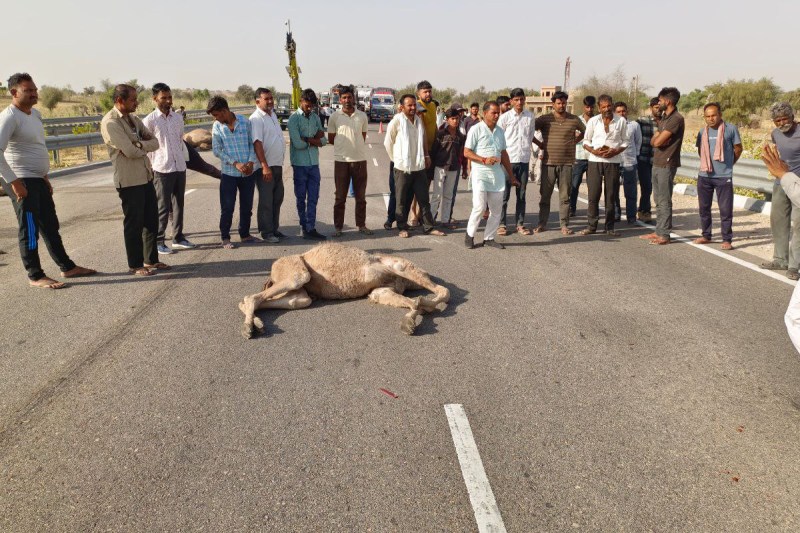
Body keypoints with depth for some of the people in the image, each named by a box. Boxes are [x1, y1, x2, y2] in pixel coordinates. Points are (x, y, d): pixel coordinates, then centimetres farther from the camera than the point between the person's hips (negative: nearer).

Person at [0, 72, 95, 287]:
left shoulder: (35, 113, 12)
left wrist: (45, 177, 19)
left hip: (38, 180, 9)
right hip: (21, 183, -9)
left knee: (50, 227, 15)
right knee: (29, 230, -2)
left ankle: (67, 267, 24)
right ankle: (35, 276, 8)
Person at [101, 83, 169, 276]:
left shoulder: (133, 118, 12)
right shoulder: (110, 122, -13)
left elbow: (155, 143, 3)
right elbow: (130, 151, -21)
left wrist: (138, 144, -15)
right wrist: (145, 146, -2)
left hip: (146, 176, 8)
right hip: (129, 180, -8)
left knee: (151, 221, 14)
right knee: (134, 224, 2)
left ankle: (151, 260, 26)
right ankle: (135, 265, 14)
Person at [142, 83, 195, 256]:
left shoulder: (178, 118, 8)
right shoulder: (149, 121, -6)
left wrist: (181, 161, 16)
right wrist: (150, 170, -6)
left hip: (180, 168, 5)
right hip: (161, 170, -5)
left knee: (178, 205, 13)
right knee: (162, 207, 0)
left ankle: (178, 238, 24)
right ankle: (158, 241, 10)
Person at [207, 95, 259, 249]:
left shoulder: (244, 121, -2)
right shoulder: (217, 126, -2)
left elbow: (252, 143, 4)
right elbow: (216, 150, -4)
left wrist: (251, 161, -11)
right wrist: (235, 164, -14)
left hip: (248, 172, 1)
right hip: (229, 173, -1)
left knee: (247, 206, 11)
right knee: (227, 207, 2)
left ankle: (245, 234, 26)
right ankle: (225, 238, 15)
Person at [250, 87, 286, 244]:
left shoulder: (273, 114, 12)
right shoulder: (256, 119, -13)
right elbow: (257, 143, -20)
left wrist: (279, 162, 18)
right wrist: (265, 166, -26)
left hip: (277, 165, 8)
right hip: (265, 166, -8)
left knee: (277, 199, 14)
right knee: (266, 201, 0)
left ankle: (274, 229, 25)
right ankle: (266, 232, 9)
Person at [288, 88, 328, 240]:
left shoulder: (315, 118, 9)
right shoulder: (294, 118, -7)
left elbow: (323, 141, 4)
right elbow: (298, 144, -17)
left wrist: (306, 139, -12)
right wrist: (315, 138, -5)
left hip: (314, 163, 5)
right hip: (300, 164, -4)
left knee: (313, 198, 2)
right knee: (301, 198, 6)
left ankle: (311, 229, 4)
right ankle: (305, 228, 14)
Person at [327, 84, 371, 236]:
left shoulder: (362, 116, 6)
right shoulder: (334, 117, 1)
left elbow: (363, 138, 13)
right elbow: (330, 139, 5)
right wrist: (346, 144, 2)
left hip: (360, 159, 2)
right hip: (341, 160, -2)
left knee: (361, 196, 9)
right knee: (340, 197, 4)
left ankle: (361, 225, 19)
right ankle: (338, 227, 11)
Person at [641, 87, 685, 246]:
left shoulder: (676, 119, -14)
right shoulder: (664, 118, 16)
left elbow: (658, 141, -20)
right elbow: (653, 141, 10)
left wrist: (658, 139, 0)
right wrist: (658, 139, -9)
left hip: (667, 165, -9)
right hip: (657, 163, 9)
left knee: (664, 201, -6)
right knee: (658, 200, 13)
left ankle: (664, 235, -1)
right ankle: (659, 231, 20)